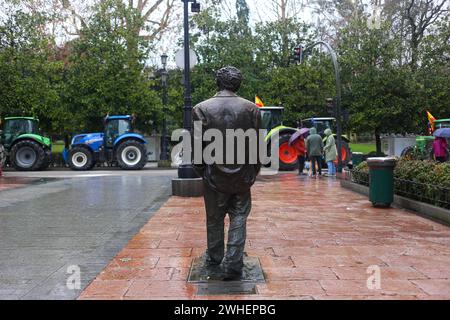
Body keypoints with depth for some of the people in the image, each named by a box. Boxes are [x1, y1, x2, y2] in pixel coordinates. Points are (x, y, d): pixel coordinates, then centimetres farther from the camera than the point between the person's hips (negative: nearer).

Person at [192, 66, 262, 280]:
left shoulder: (201, 109, -8)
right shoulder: (251, 109, -5)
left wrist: (200, 171, 9)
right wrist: (254, 171, 10)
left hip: (214, 176, 0)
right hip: (243, 176, 0)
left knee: (214, 219, 16)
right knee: (238, 218, 10)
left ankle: (214, 258, 34)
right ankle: (232, 264, 7)